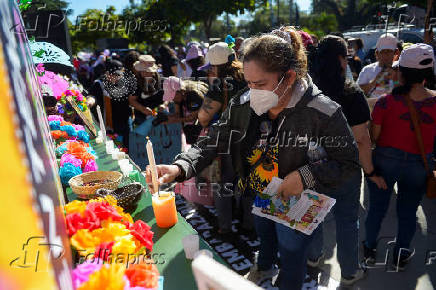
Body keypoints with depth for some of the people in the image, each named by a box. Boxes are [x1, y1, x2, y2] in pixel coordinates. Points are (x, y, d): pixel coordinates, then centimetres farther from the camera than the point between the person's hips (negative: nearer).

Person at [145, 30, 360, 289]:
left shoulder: (324, 113, -29)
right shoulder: (243, 106, -16)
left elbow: (350, 163, -19)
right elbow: (213, 142, -16)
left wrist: (306, 176, -33)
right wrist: (179, 167, -33)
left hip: (295, 204, -5)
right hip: (257, 196, 5)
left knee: (292, 256, 18)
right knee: (263, 234, 34)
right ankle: (265, 266, 69)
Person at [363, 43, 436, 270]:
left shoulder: (386, 102, -19)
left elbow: (373, 137, -12)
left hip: (385, 160, -1)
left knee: (377, 207, 16)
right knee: (408, 211, 19)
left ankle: (369, 249, 35)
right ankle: (401, 256, 38)